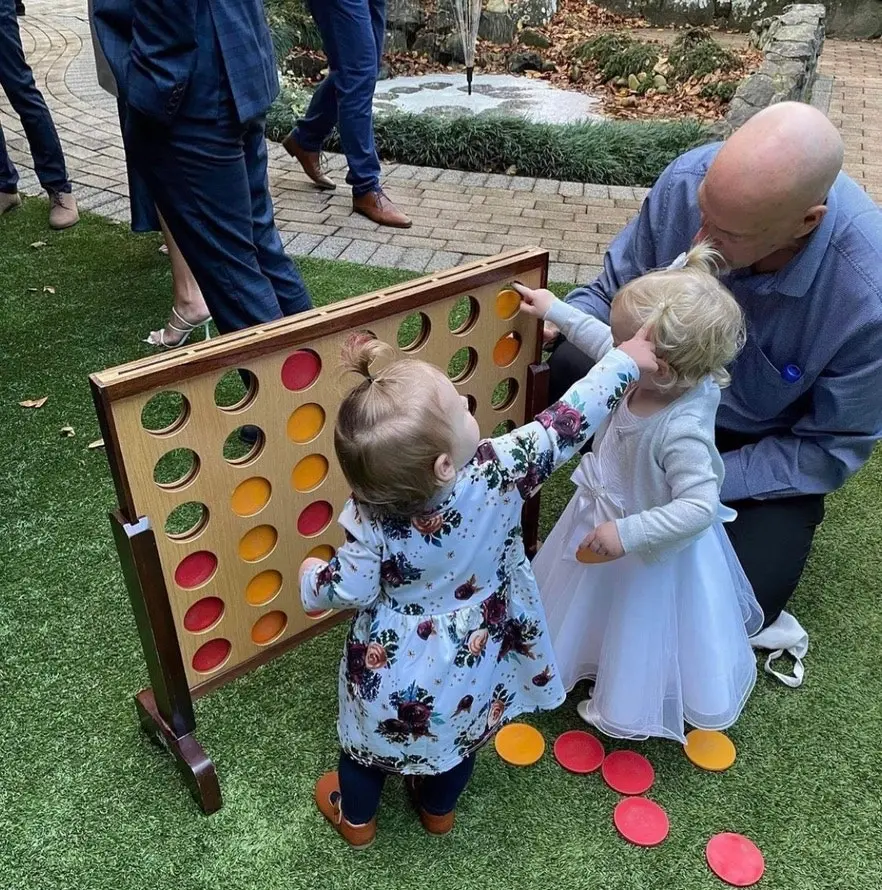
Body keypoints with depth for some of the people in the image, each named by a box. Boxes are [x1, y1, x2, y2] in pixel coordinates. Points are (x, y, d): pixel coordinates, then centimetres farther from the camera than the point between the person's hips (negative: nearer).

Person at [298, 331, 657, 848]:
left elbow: (350, 591, -19)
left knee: (369, 732, 29)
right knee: (458, 733, 32)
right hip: (468, 666, 2)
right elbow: (566, 426, -22)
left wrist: (311, 578, 3)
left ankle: (355, 818, 56)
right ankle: (439, 809, 60)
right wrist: (625, 360, -11)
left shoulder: (370, 518, -30)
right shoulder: (498, 474, -31)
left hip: (393, 669, -1)